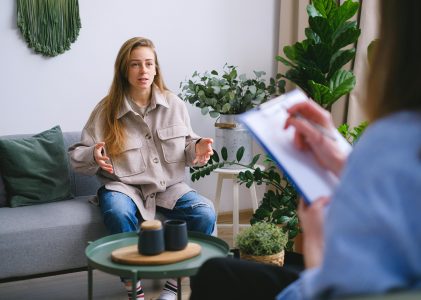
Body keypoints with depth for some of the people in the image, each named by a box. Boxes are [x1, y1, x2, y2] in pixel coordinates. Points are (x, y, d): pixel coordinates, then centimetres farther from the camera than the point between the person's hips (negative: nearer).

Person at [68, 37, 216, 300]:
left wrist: (197, 150, -10)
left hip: (169, 186, 2)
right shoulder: (107, 110, -2)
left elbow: (186, 147, 15)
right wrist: (93, 156, -22)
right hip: (125, 186, -2)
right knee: (118, 213, -37)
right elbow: (77, 154, 1)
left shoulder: (174, 104, 4)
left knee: (205, 213, -25)